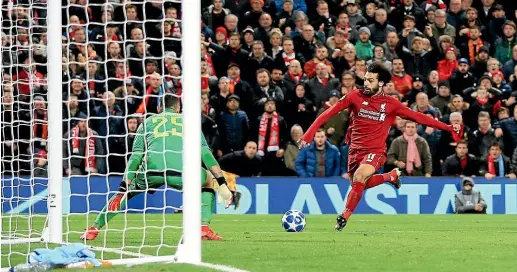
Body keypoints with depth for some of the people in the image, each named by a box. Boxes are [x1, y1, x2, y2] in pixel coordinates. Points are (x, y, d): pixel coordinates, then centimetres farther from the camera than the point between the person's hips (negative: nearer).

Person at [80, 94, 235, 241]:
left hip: (152, 171, 1)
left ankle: (94, 229, 20)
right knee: (208, 180, 31)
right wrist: (222, 184, 12)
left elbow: (135, 157, 16)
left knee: (125, 191, 29)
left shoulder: (148, 122, 28)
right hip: (181, 173, -1)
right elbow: (205, 153, 15)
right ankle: (204, 228, 15)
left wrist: (123, 187, 11)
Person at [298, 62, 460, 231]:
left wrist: (448, 128, -2)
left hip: (375, 152, -4)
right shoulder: (355, 97, -4)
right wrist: (309, 134, -14)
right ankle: (391, 176, 37)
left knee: (359, 177, -28)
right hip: (355, 150, 4)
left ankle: (345, 217, -18)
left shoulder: (391, 104, -4)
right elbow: (328, 114, -5)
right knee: (361, 184, 12)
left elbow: (417, 116, 1)